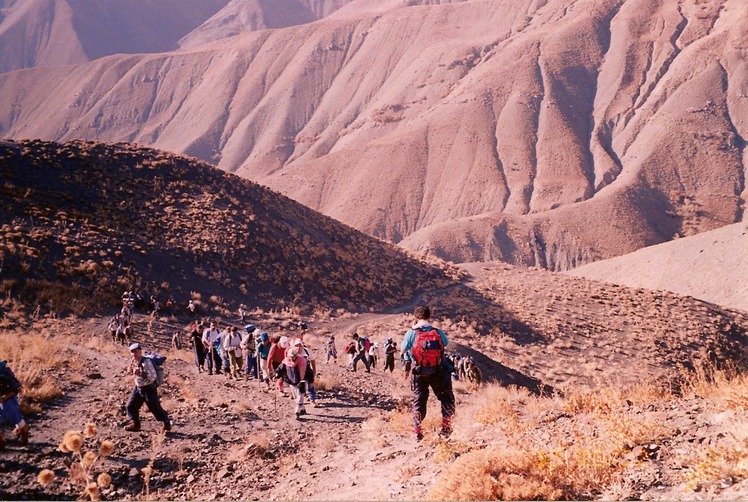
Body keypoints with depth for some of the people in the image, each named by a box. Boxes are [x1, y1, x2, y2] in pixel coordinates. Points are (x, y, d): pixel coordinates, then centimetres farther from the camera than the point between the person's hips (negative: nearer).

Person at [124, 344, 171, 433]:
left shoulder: (146, 362, -23)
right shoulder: (133, 361, 3)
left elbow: (153, 376, -27)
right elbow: (131, 372, 22)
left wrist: (141, 373, -33)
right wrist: (130, 370, -2)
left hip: (149, 388, -8)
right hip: (138, 387, 8)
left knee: (155, 408, -3)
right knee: (131, 405, 10)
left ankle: (166, 424, 13)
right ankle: (135, 424, 26)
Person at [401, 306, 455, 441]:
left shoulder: (411, 333, -11)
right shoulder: (438, 332, -7)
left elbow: (403, 349, -1)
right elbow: (446, 342, 12)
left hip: (419, 373, 1)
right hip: (438, 373, 0)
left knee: (419, 400, 14)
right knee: (446, 398, 15)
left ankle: (417, 430, 12)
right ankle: (446, 427, 9)